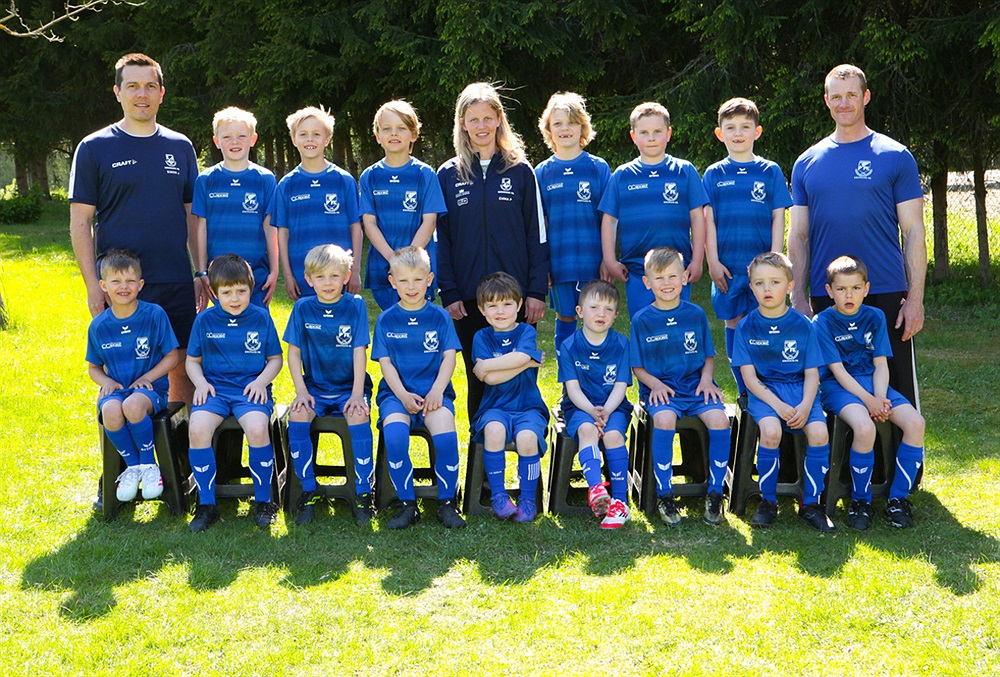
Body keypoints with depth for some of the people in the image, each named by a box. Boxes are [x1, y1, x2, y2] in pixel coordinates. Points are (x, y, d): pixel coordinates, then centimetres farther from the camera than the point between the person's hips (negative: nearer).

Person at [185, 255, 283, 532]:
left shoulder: (261, 317, 7)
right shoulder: (205, 320, 9)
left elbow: (275, 358, 13)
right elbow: (192, 360, 17)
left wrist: (262, 380, -6)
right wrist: (200, 382, -3)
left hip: (251, 388, -1)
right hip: (214, 388, 1)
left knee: (258, 428, -32)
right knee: (197, 429, -28)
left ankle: (263, 502, -11)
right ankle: (206, 505, -13)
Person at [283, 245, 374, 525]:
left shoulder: (355, 306, -3)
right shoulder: (303, 308, 2)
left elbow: (359, 351, -7)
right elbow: (293, 351, 3)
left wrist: (357, 394, -14)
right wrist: (301, 391, -8)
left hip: (349, 387, -2)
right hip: (315, 387, 2)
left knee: (358, 416, -32)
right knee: (297, 414, -28)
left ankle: (363, 494, -21)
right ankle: (308, 492, -15)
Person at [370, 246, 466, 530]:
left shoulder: (439, 317, 11)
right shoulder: (386, 320, 10)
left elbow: (449, 357, 5)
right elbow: (385, 362, 4)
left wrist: (437, 391, -12)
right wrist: (403, 394, -12)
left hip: (434, 391, 0)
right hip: (397, 392, 0)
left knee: (446, 435, -30)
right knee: (394, 435, -31)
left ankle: (447, 502, -11)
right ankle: (407, 504, -15)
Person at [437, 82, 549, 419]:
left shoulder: (520, 171, 5)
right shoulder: (448, 175, 6)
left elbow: (537, 234, 4)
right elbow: (440, 238, 5)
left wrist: (537, 290, -3)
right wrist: (448, 293, -3)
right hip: (468, 298, 1)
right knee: (478, 379, 7)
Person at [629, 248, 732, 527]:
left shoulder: (696, 314, 10)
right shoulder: (642, 320, 5)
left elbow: (709, 356, 16)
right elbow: (637, 366, 7)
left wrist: (706, 378, -5)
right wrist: (654, 383, -11)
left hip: (696, 385, 2)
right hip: (659, 388, -2)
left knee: (719, 419, -28)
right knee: (664, 419, -35)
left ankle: (715, 494, -13)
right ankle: (664, 495, -21)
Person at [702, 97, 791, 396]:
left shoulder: (770, 171, 4)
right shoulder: (713, 175, 6)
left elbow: (778, 218, 3)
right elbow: (708, 220, 4)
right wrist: (713, 262, -3)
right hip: (727, 267, 1)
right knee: (734, 323, 5)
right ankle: (744, 393, 14)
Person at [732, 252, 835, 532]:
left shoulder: (803, 325, 5)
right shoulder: (746, 326, 2)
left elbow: (811, 373, 4)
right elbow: (749, 376, -4)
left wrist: (805, 405, -16)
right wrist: (778, 405, -18)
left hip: (799, 388, 2)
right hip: (763, 391, -1)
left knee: (819, 432, -26)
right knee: (771, 430, -32)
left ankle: (811, 503, -6)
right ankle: (768, 502, -12)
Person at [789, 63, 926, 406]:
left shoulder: (895, 157, 2)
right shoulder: (807, 163, 9)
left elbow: (913, 231, 0)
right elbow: (798, 236, 9)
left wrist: (916, 298, -8)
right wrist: (799, 299, 1)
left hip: (886, 296, -2)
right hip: (825, 298, 2)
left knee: (896, 391, 2)